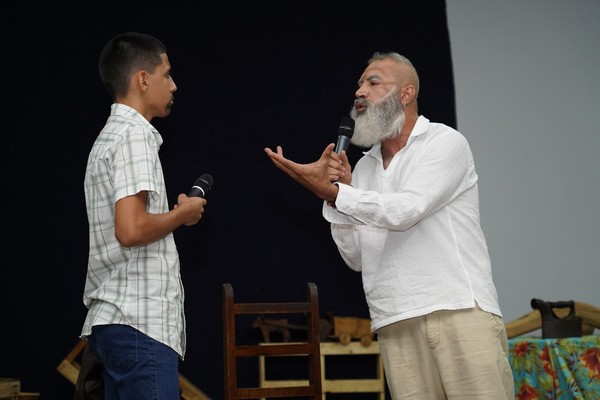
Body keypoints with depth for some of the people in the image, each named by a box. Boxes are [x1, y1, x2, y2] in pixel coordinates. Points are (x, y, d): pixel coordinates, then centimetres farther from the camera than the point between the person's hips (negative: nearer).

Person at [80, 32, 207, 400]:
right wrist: (183, 213, -7)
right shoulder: (135, 136, -12)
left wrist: (173, 214, 15)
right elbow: (131, 230, -22)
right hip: (140, 324, -10)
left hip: (117, 321, 10)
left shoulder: (112, 135, 19)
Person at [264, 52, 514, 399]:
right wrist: (339, 194, 1)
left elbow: (404, 211, -14)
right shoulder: (364, 167, 19)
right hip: (398, 325, 5)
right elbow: (356, 257, 14)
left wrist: (329, 191, -11)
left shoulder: (445, 142, 2)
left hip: (461, 310, -4)